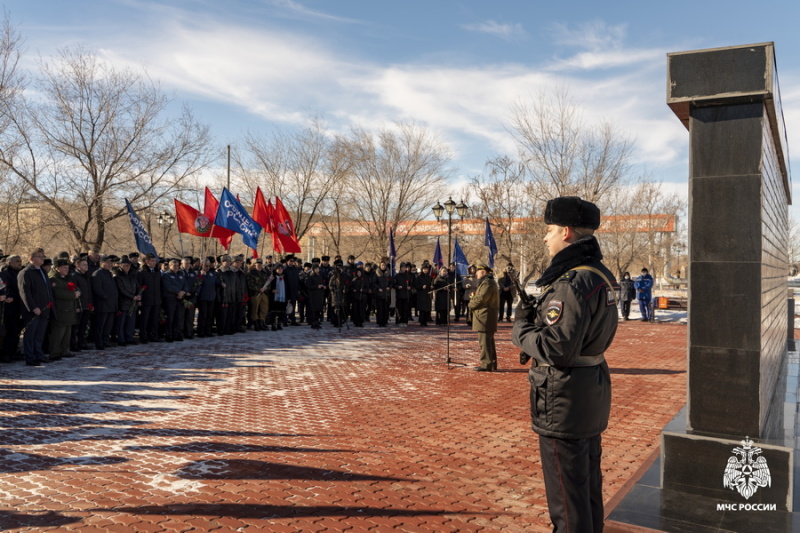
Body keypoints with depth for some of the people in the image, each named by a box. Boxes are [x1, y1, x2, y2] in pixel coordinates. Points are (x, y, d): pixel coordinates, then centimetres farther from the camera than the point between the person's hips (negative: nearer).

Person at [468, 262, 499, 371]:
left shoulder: (487, 283, -15)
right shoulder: (485, 282, 21)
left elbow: (480, 299, -19)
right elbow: (478, 296, 23)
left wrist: (471, 305, -3)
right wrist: (473, 299, 3)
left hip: (485, 317, -11)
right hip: (484, 316, 11)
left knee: (485, 341, -8)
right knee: (488, 341, 15)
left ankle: (486, 364, -6)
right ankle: (492, 364, 22)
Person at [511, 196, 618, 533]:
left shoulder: (572, 283, -24)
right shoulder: (600, 275, 8)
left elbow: (557, 350, -28)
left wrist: (521, 328, -11)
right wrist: (535, 315, 2)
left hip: (565, 398, -10)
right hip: (592, 388, 10)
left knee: (566, 490, 4)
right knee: (588, 479, 24)